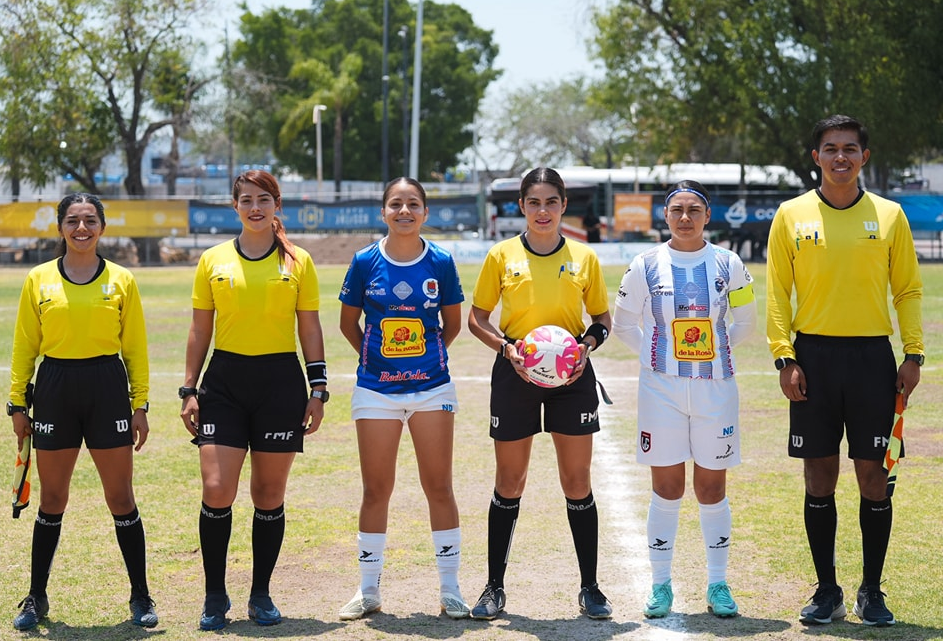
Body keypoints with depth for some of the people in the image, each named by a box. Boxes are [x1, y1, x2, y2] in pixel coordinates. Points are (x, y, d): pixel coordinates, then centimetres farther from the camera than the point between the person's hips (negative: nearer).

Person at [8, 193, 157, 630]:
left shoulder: (121, 281, 3)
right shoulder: (38, 280, 4)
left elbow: (135, 348, 5)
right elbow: (25, 346, 7)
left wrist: (140, 405, 1)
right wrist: (18, 403, 3)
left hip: (107, 387, -1)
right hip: (55, 387, 1)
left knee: (121, 499, 2)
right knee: (51, 500, 8)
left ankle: (141, 598, 12)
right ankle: (36, 598, 19)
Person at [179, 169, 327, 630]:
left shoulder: (297, 262, 3)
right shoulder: (213, 260, 6)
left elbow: (310, 330, 5)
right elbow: (200, 329, 8)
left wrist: (318, 390, 0)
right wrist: (189, 390, 3)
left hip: (280, 383, 0)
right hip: (224, 380, 0)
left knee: (269, 494, 5)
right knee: (216, 491, -8)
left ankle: (261, 595, 18)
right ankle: (215, 597, 6)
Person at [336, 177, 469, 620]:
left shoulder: (441, 262, -1)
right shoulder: (366, 262, -1)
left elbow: (452, 323, 10)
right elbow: (349, 322, 9)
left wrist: (428, 354, 4)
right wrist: (375, 355, 3)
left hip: (433, 388, 0)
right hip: (376, 390, 0)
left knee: (439, 488, 3)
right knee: (376, 491, 5)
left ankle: (450, 589, 13)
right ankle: (368, 591, 16)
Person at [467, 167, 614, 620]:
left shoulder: (584, 258, 4)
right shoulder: (502, 256, 1)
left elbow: (602, 317, 12)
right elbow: (477, 318, 5)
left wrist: (588, 344, -9)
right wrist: (506, 347, -12)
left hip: (571, 375, 1)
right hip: (515, 374, 0)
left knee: (577, 483, 2)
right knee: (509, 483, 5)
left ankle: (589, 588, 13)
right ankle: (494, 587, 15)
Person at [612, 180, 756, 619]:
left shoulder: (728, 265, 2)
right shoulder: (646, 265, 0)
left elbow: (745, 321, 15)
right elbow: (623, 323, 10)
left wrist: (716, 349, 6)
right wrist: (654, 353, 3)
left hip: (715, 387, 1)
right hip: (662, 388, -1)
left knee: (712, 487, 5)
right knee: (666, 487, 2)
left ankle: (718, 584, 15)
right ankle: (660, 585, 11)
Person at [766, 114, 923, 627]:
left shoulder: (889, 215, 4)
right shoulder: (792, 216, 3)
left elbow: (908, 290, 7)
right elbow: (777, 292, 3)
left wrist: (913, 354, -1)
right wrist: (784, 356, -6)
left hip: (872, 355, 0)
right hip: (814, 355, 0)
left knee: (873, 475, 1)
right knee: (819, 476, 4)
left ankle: (871, 593, 13)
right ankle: (827, 591, 14)